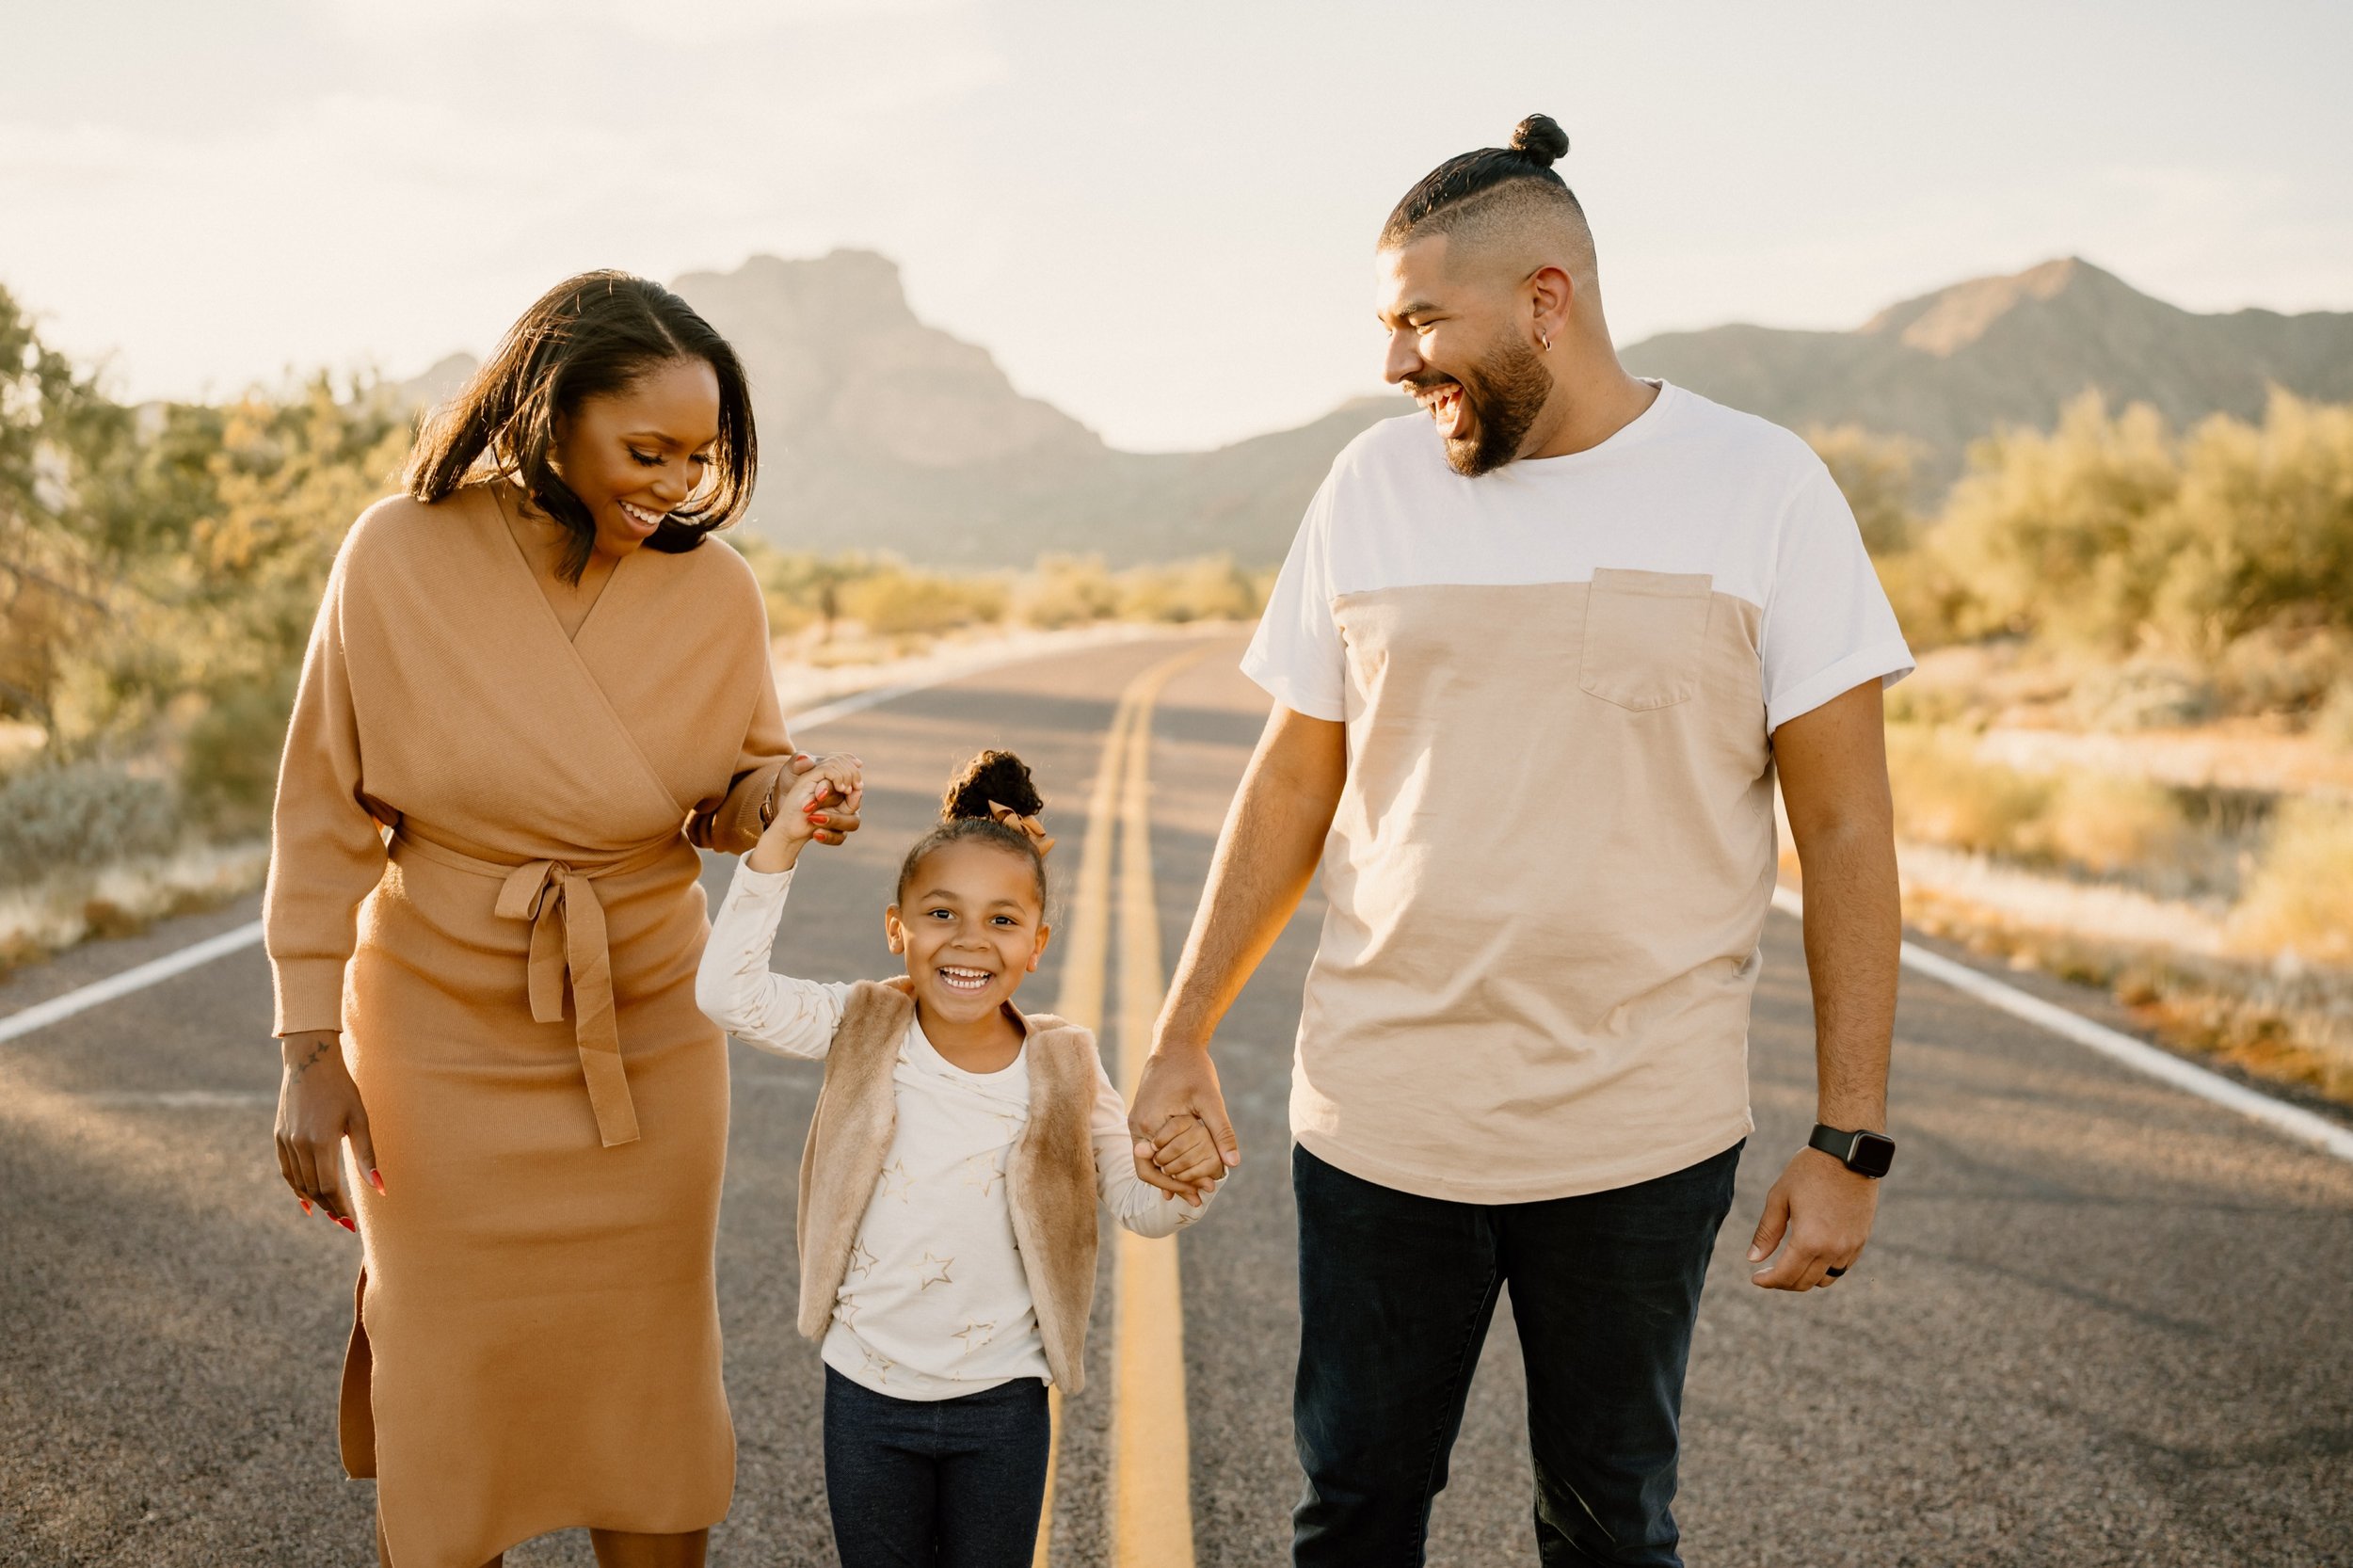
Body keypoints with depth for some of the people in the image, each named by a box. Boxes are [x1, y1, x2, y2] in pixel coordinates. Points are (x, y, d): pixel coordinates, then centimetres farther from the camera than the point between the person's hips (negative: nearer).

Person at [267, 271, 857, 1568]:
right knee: (445, 1379, 10)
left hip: (646, 1045, 2)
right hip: (444, 1044, -1)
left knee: (646, 1374, 13)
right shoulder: (400, 559, -14)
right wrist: (310, 1050, -7)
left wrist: (779, 797, -19)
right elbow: (326, 815, -6)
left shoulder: (717, 597, -10)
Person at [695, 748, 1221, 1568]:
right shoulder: (862, 1033, -10)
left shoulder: (1062, 1072, -10)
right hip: (868, 1391, 1)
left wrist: (1187, 1173, -27)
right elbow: (730, 991, -20)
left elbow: (1137, 1205, -4)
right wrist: (780, 843, -26)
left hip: (1000, 1404, 0)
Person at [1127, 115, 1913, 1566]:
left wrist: (1850, 1140, -6)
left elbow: (1845, 832, -3)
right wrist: (1182, 1038, 9)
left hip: (1641, 1141, -2)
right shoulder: (1375, 484, 4)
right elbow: (1292, 789, 10)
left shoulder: (1760, 487, -4)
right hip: (1378, 1120, 2)